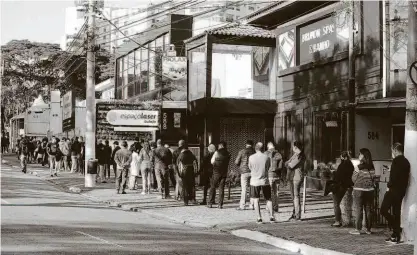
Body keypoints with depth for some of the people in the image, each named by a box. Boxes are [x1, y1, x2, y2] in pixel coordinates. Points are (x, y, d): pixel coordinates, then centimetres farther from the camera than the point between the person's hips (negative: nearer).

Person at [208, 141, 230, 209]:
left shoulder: (217, 152, -7)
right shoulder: (228, 154, 3)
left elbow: (212, 162, -1)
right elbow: (227, 163, 11)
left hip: (216, 172, -3)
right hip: (224, 173, 3)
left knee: (213, 187, 5)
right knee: (221, 188, 5)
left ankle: (210, 203, 3)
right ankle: (220, 204, 1)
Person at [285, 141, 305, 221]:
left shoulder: (300, 156, -14)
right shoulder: (295, 154, 16)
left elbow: (291, 165, -17)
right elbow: (286, 164, 17)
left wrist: (288, 164, 3)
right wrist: (288, 164, -4)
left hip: (297, 178, -10)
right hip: (292, 178, 10)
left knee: (296, 196, -8)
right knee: (293, 196, 13)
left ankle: (298, 216, -5)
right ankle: (294, 214, 21)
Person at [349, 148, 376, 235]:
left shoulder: (359, 167, -14)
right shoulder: (372, 168, -1)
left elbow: (353, 179, -6)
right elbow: (373, 179, 7)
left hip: (359, 190, -4)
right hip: (370, 190, 5)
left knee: (358, 210, 3)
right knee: (368, 210, 11)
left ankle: (357, 229, 3)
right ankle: (368, 229, 16)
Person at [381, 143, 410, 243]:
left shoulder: (396, 160, -12)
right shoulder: (406, 162, 14)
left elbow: (393, 175, -20)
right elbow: (406, 177, 15)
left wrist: (389, 186, -9)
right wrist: (403, 188, 16)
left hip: (393, 190, -9)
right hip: (401, 190, 9)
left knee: (384, 210, -4)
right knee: (396, 212, 11)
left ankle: (397, 230, -10)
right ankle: (396, 236, 12)